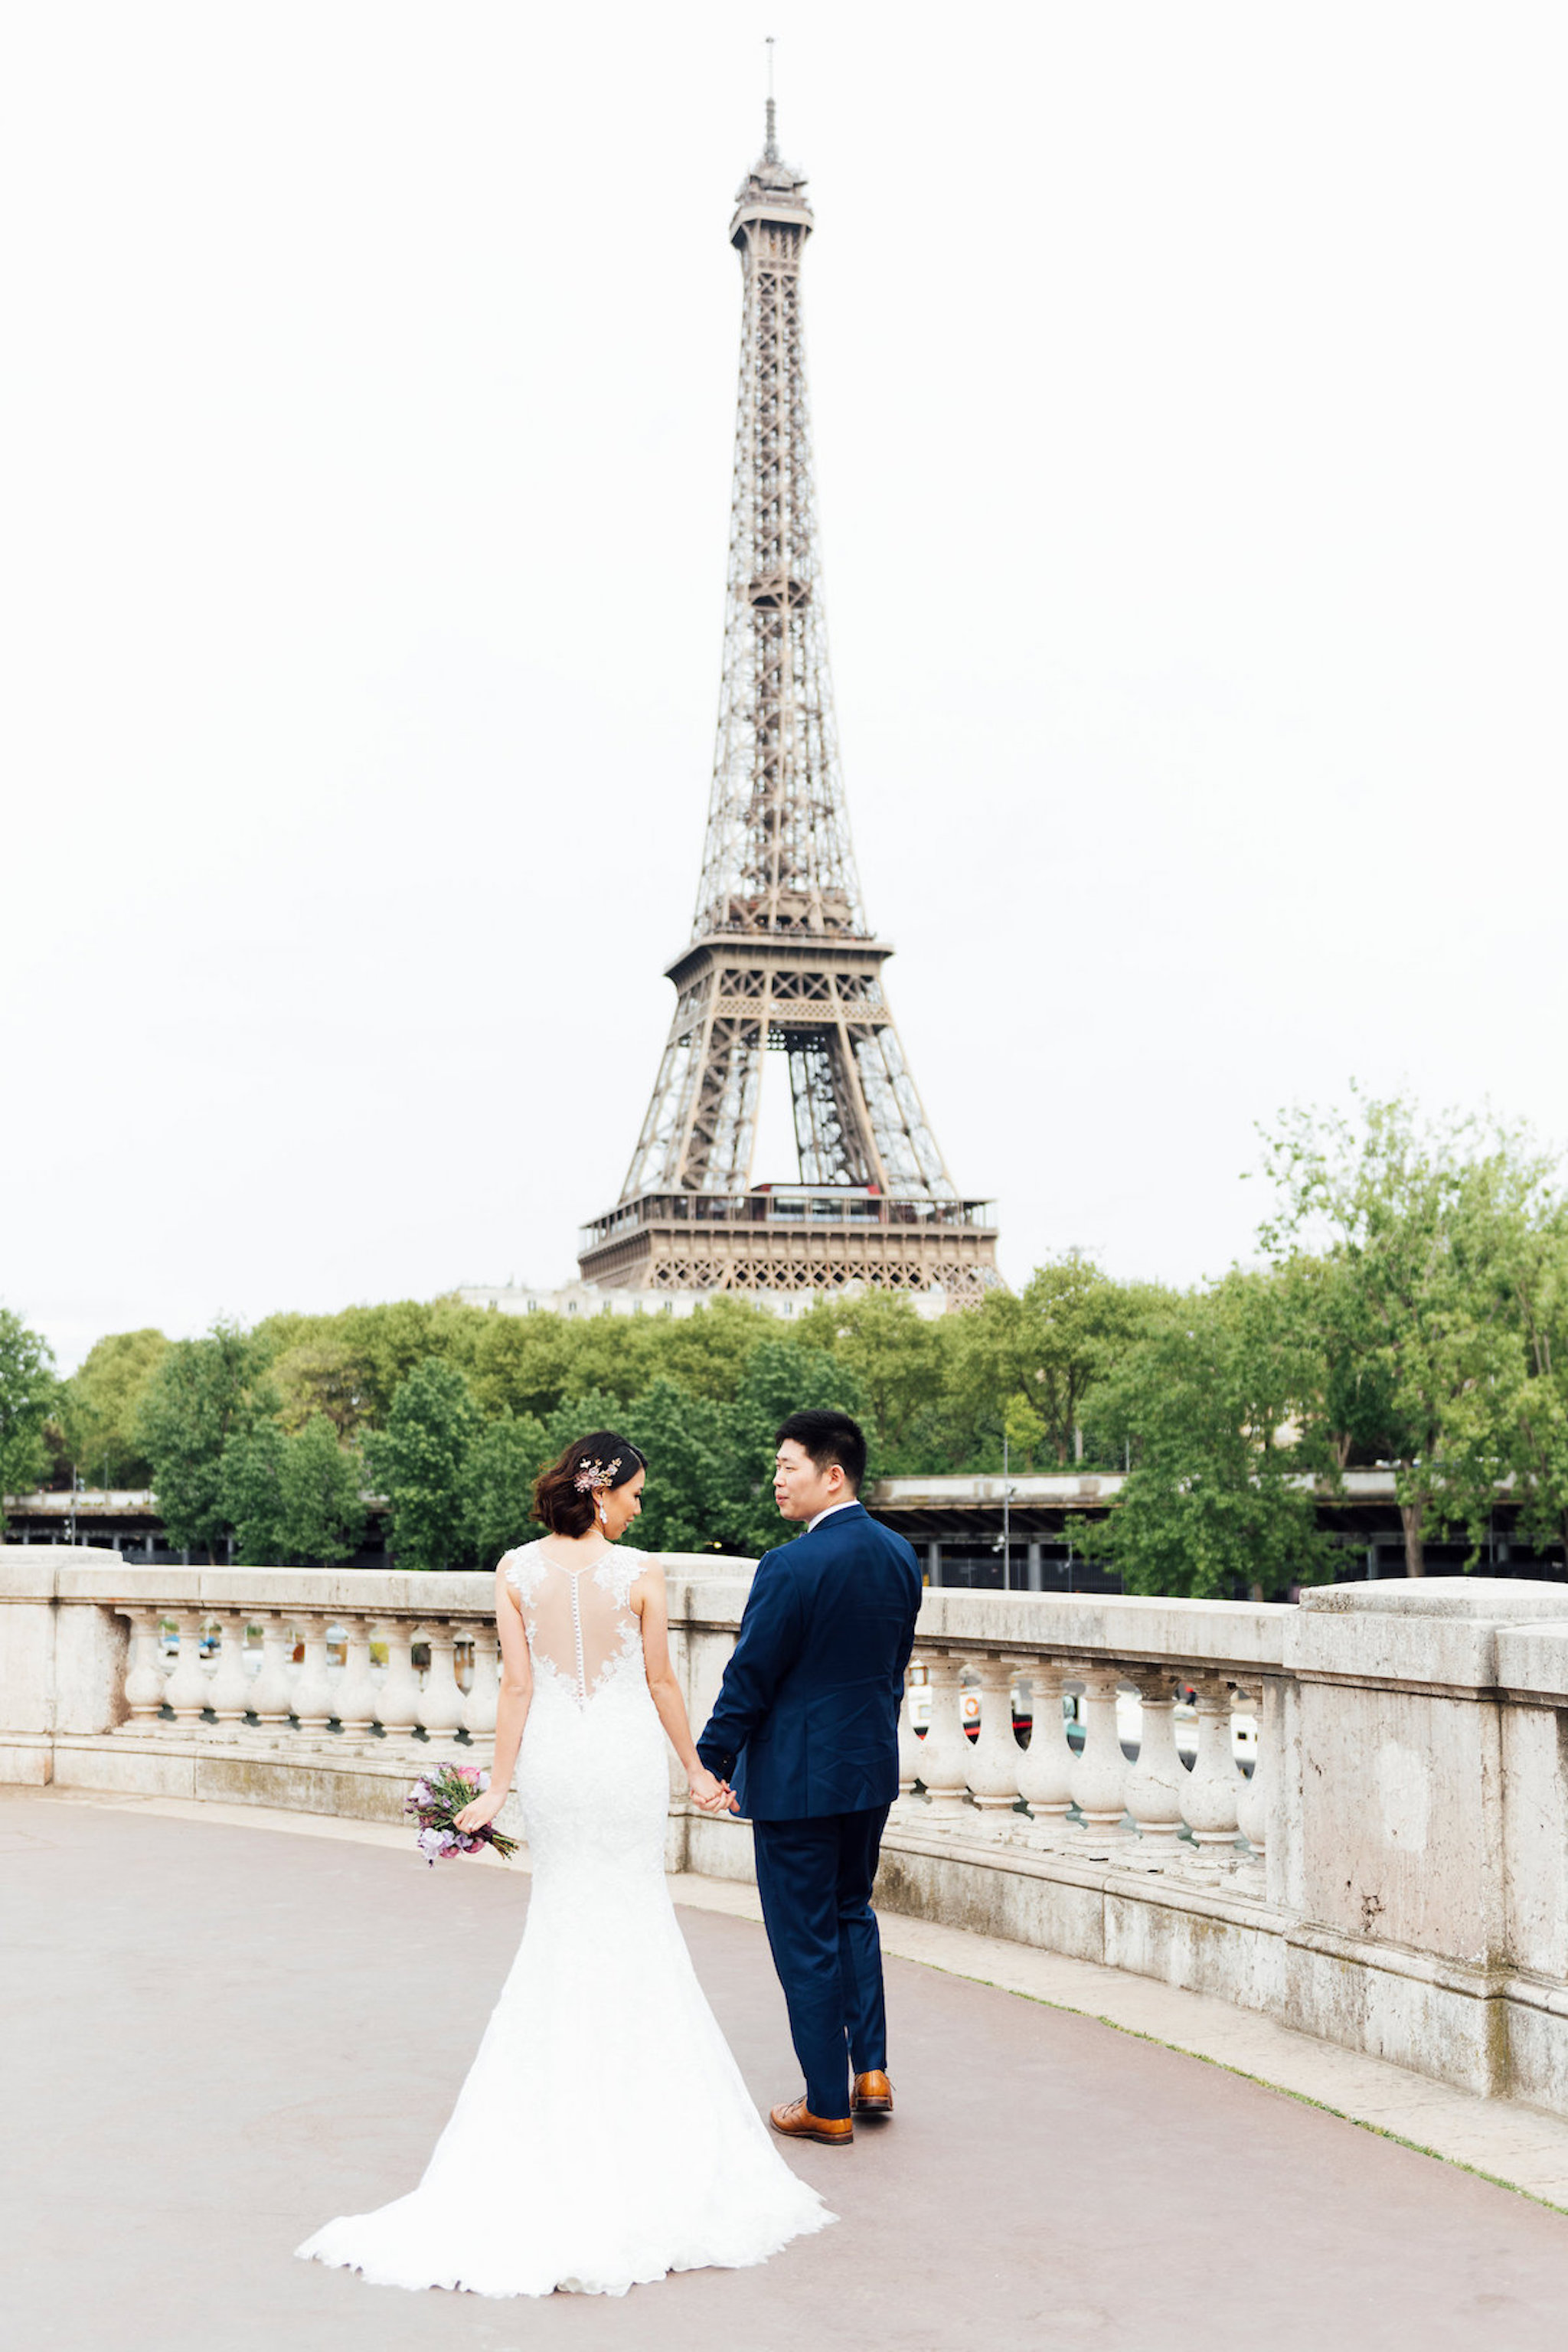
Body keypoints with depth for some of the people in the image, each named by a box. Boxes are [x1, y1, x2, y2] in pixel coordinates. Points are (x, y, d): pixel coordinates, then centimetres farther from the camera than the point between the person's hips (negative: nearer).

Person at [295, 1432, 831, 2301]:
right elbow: (660, 1683, -4)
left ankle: (563, 2109, 18)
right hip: (629, 1755, -2)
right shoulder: (641, 1573, -11)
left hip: (552, 1756, 2)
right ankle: (641, 2098, 16)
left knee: (563, 1919, 16)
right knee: (636, 1918, 11)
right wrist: (695, 1769, 9)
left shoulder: (516, 1570, -5)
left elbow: (517, 1684, -6)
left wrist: (499, 1784, 0)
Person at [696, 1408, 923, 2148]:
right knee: (852, 1911, 24)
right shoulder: (899, 1556, 2)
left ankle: (828, 2106, 13)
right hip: (873, 1769, 7)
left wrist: (714, 1761, -4)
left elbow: (749, 1677, -16)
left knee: (805, 1939, 5)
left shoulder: (791, 1567, -21)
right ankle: (871, 2070, 22)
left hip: (797, 1778, -7)